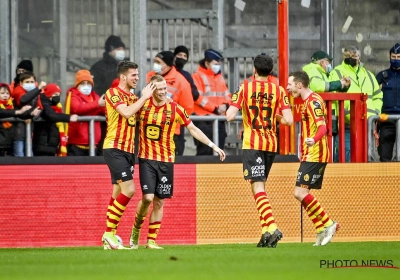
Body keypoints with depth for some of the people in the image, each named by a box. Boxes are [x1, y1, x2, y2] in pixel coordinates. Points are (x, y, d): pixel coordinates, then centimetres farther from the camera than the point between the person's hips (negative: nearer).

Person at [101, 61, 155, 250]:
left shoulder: (132, 97, 18)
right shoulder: (113, 93, -9)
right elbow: (127, 112, -24)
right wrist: (144, 97, -15)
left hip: (128, 150, 9)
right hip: (115, 148, -9)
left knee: (118, 192, 7)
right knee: (128, 189, -17)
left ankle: (110, 237, 9)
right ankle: (109, 232, -12)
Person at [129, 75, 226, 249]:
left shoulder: (175, 109, -1)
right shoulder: (142, 106, -2)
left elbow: (193, 130, 5)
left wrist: (213, 146, 3)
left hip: (166, 161, 1)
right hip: (146, 158, -1)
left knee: (159, 202, 3)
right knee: (148, 197, -14)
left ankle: (151, 240, 11)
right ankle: (136, 229, 11)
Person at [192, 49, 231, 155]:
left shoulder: (220, 77, 18)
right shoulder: (198, 76, -4)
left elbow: (226, 94, 17)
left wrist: (225, 104, -6)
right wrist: (215, 108, -16)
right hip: (204, 121, -7)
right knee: (204, 151, -10)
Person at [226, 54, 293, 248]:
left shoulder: (244, 88, -5)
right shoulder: (278, 91, 2)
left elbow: (230, 116, -11)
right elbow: (288, 120, -5)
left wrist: (228, 110, 12)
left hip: (252, 144, -4)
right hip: (271, 144, 4)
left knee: (258, 188, -9)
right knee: (261, 187, 16)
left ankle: (272, 227, -26)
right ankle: (266, 231, 12)